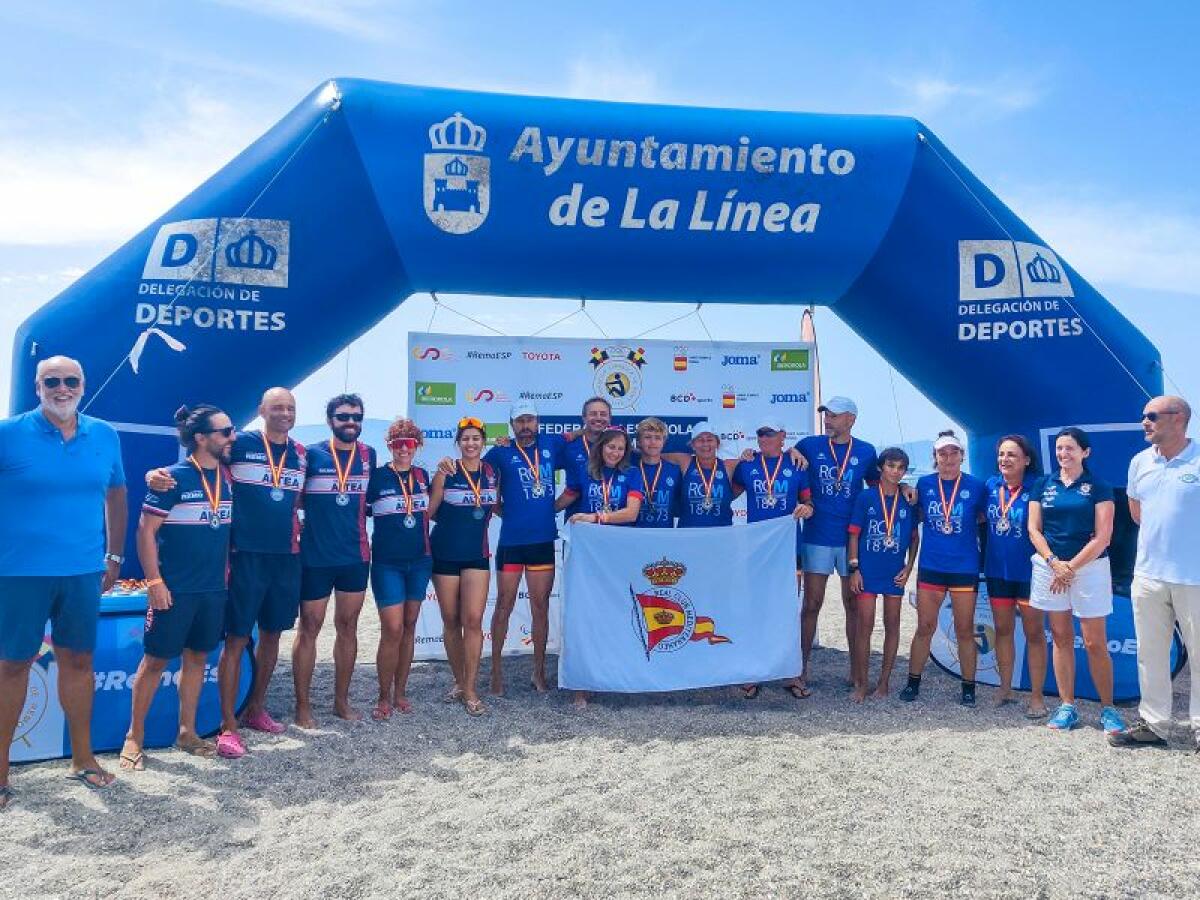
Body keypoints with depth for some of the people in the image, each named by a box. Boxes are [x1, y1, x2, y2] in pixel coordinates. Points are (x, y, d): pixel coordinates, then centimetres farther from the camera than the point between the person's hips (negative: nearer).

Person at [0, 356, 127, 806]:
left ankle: (82, 756, 27)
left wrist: (114, 556, 14)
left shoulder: (105, 436, 4)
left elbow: (116, 495, 14)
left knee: (79, 660, 12)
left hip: (83, 570, 3)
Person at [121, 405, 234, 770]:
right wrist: (154, 581, -15)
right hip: (175, 589, -6)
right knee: (156, 658, 3)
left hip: (214, 588, 6)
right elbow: (146, 530, -12)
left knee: (197, 656, 13)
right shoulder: (173, 478, -12)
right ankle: (134, 736, 18)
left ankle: (187, 732, 25)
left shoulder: (226, 477, 6)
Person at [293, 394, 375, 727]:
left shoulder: (368, 455, 5)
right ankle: (303, 704, 14)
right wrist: (297, 527, -5)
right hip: (315, 557, -3)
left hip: (356, 556, 4)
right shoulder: (311, 455, -4)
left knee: (348, 627, 11)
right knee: (309, 628, 3)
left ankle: (341, 700, 23)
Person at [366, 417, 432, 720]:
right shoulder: (377, 476, -6)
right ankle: (383, 697, 8)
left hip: (419, 561, 4)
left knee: (409, 627, 10)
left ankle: (400, 691, 22)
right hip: (387, 562, -4)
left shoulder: (422, 475, 6)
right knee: (392, 629, -8)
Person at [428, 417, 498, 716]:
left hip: (477, 554, 1)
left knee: (473, 621, -7)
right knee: (451, 622, 8)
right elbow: (429, 512, -3)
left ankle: (470, 689, 2)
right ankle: (459, 681, 24)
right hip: (445, 554, -1)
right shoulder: (446, 472, -4)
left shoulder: (491, 471, 3)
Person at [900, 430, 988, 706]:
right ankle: (913, 682, 17)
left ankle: (968, 687, 20)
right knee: (924, 627, 6)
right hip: (930, 566, 1)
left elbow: (983, 518, 8)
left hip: (965, 568, -1)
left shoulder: (976, 486, -3)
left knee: (965, 631, 8)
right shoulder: (924, 484, 2)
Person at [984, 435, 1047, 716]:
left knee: (1034, 633, 6)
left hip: (1028, 571, -5)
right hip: (997, 570, 5)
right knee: (1003, 629, 14)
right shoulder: (991, 486, 1)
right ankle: (1005, 688, 27)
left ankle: (1037, 696, 15)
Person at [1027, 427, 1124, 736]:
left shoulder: (1099, 488, 0)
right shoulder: (1043, 485, 8)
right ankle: (1067, 705, 15)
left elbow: (1102, 536, -7)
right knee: (1061, 638, 7)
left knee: (1095, 643, -1)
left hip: (1089, 567, -3)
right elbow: (1034, 530, 4)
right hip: (1051, 566, 3)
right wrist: (1054, 562, -9)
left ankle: (1108, 708, 12)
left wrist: (1071, 566, -12)